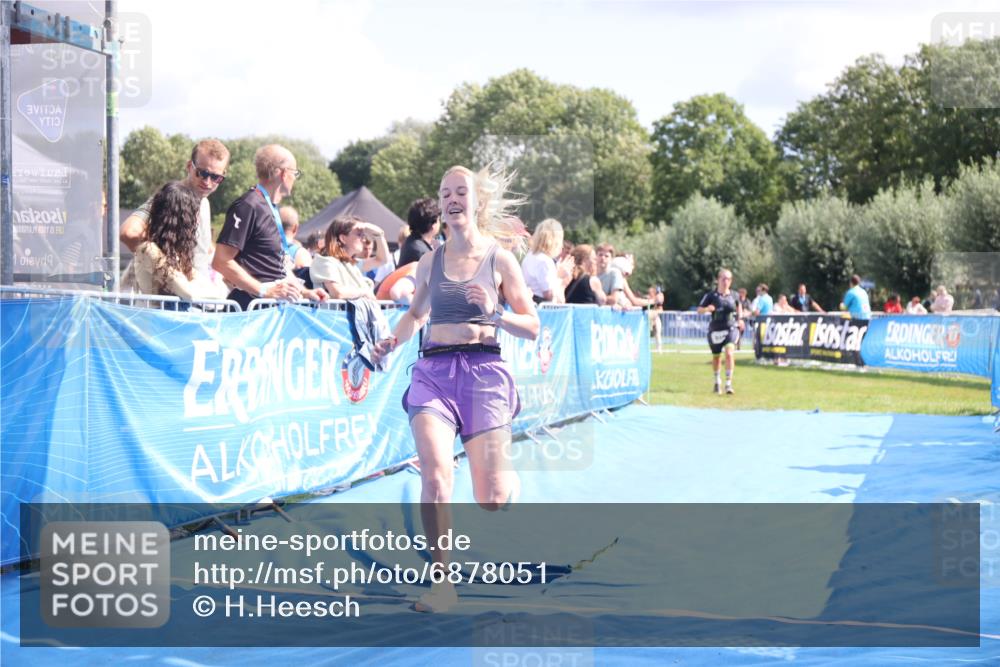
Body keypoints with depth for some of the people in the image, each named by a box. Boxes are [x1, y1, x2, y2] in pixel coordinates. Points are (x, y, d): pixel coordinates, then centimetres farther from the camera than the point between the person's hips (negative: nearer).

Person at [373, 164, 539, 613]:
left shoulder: (500, 260, 2)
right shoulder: (430, 262, 9)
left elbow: (532, 328, 3)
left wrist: (493, 314, -15)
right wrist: (392, 342, 7)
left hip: (484, 371, -2)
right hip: (434, 371, 2)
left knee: (491, 501, -3)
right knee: (435, 474, -22)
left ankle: (508, 476, 37)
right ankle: (443, 581, -10)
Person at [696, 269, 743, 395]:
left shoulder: (734, 295, 1)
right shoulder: (711, 295, -5)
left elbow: (739, 306, 23)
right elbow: (699, 309, -4)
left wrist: (740, 318, 12)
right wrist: (707, 309, -25)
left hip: (731, 328, 0)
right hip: (716, 330, 0)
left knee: (729, 353, -21)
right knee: (716, 357, 14)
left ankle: (728, 383, -18)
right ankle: (717, 381, 40)